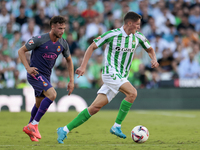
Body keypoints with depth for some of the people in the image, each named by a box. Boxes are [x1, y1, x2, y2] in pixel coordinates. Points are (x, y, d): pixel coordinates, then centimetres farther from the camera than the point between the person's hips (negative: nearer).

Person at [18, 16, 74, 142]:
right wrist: (28, 68, -19)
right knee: (52, 94, -25)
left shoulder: (63, 44, 1)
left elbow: (69, 60, 15)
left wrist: (71, 81, 10)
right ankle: (34, 125, -19)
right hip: (35, 74, -7)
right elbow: (21, 51, -7)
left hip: (46, 76, 7)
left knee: (39, 104, 15)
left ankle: (30, 128, 35)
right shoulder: (39, 40, -16)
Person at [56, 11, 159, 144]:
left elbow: (149, 49, 23)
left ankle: (65, 130, 5)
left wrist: (154, 59, 1)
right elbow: (92, 47, -2)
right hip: (111, 72, -6)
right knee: (132, 93, -26)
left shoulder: (138, 36, 6)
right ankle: (117, 126, -18)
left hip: (122, 77, 6)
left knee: (95, 107, 0)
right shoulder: (112, 34, -10)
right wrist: (83, 66, -9)